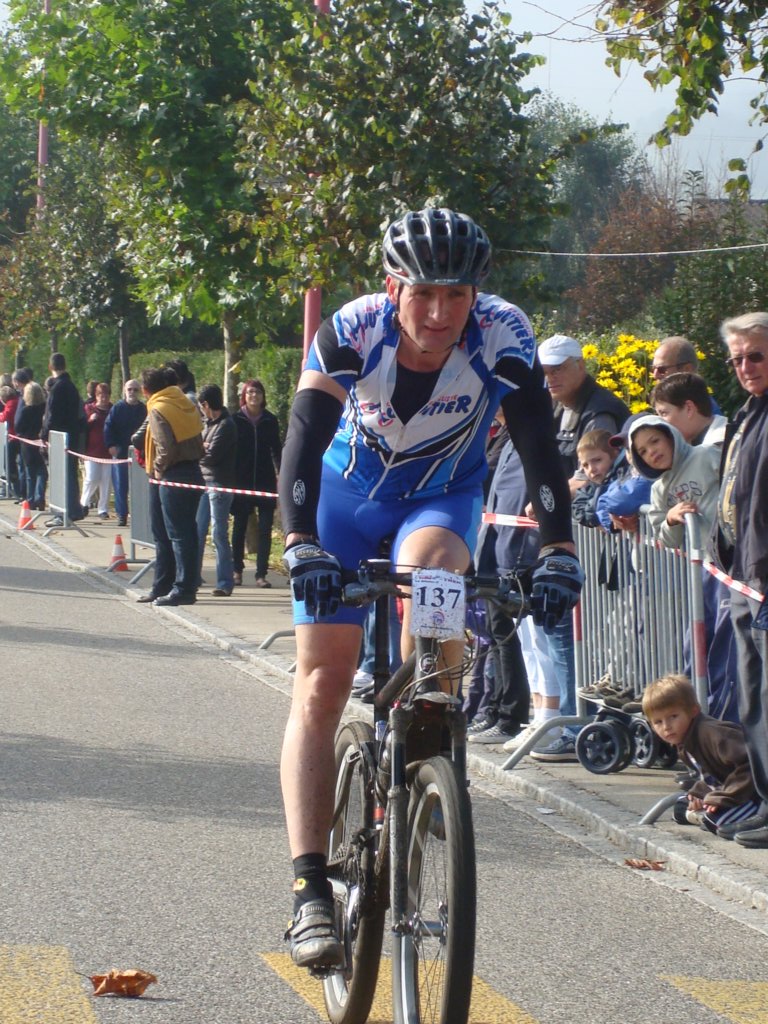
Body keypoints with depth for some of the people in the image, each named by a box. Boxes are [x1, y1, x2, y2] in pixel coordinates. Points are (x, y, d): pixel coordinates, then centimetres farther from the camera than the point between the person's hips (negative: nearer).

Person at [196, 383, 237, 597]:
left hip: (219, 485, -9)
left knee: (219, 534, -6)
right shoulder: (209, 423, 16)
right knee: (197, 532, 12)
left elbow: (211, 456, -16)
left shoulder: (226, 426, -12)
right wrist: (202, 447, -4)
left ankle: (225, 583, -2)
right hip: (204, 482, 9)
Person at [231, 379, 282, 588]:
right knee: (239, 525, 7)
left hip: (265, 480, 1)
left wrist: (281, 474, 0)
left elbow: (276, 449, 10)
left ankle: (261, 573, -1)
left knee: (265, 528, -3)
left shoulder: (270, 420, 7)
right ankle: (237, 570, 19)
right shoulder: (236, 419, 3)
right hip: (241, 481, -1)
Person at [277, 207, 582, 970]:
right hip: (349, 495, 0)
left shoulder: (502, 336, -26)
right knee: (321, 686, -10)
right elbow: (304, 440, -35)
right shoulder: (352, 332, -27)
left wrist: (558, 550, -43)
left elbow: (539, 446, -30)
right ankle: (309, 891, -12)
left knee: (430, 562, -36)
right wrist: (300, 544, -49)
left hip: (443, 498, 0)